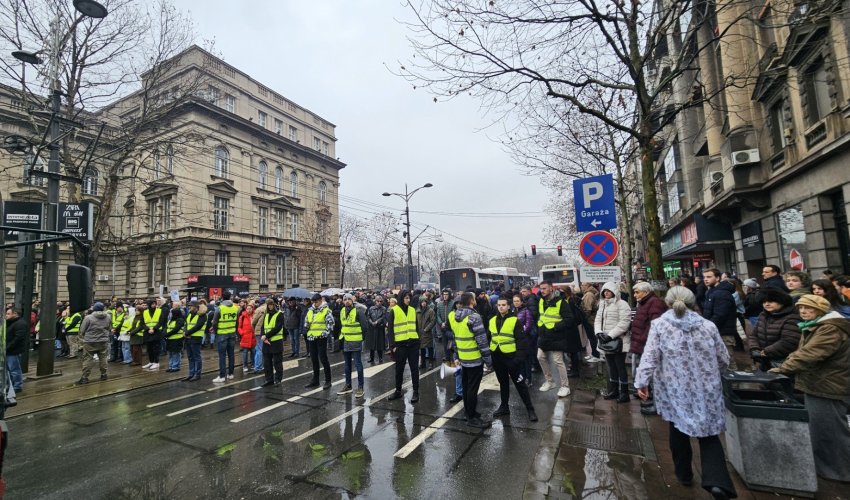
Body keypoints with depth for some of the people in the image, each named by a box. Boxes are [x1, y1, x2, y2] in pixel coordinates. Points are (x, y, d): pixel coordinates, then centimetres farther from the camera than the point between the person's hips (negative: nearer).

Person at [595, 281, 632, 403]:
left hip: (618, 341, -7)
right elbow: (598, 320, 10)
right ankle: (613, 390, 26)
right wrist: (599, 332, -8)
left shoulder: (622, 304, -10)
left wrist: (610, 335, -21)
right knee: (611, 367, 15)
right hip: (606, 341, 7)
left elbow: (623, 323, -18)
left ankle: (624, 393, 12)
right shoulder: (602, 304, 14)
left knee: (620, 367, 0)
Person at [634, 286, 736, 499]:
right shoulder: (708, 325, 0)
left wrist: (641, 381, -6)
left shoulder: (658, 325, -7)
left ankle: (684, 473, 30)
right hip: (706, 390, 2)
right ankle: (717, 481, -7)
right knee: (708, 434, 11)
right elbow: (724, 360, 9)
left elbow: (650, 357, -13)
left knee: (678, 430, 18)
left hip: (674, 390, -1)